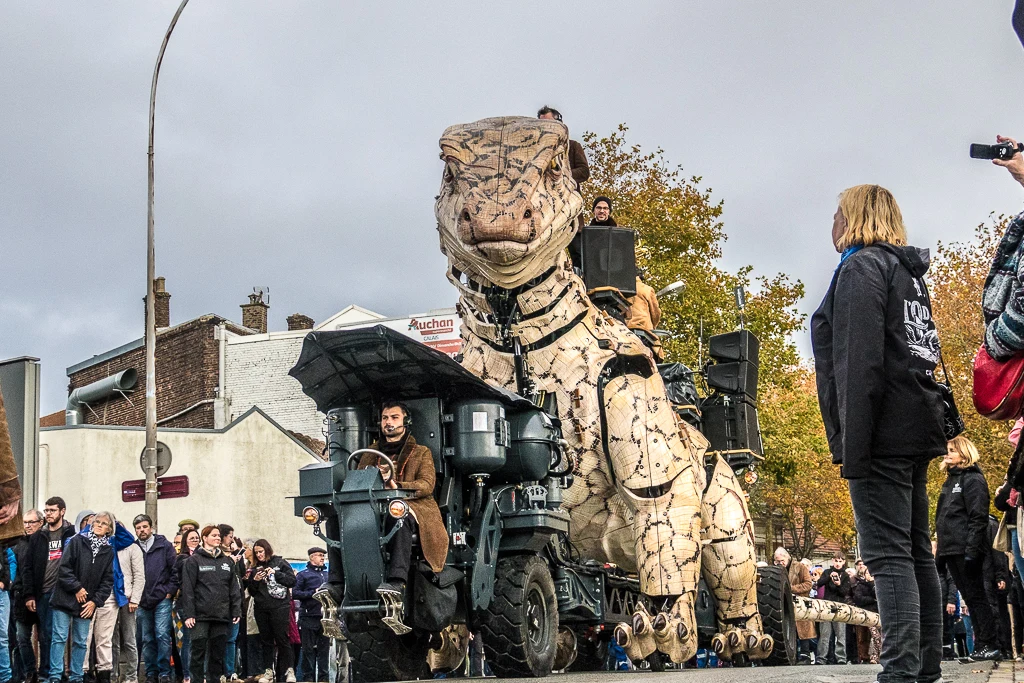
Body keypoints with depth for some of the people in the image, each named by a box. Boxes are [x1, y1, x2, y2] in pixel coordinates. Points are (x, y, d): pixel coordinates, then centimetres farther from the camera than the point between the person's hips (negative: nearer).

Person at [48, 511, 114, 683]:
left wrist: (95, 601, -4)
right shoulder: (77, 541, -2)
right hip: (65, 598, -3)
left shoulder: (109, 551, 6)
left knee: (81, 642, 8)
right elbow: (64, 567, -8)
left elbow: (108, 580, 5)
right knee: (59, 638, -5)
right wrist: (77, 588, -11)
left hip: (87, 604, 3)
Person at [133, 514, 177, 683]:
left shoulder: (164, 546, 1)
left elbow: (175, 570, 0)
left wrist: (170, 592, -5)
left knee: (162, 635, -9)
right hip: (142, 602, 3)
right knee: (147, 639, 8)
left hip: (162, 599, -3)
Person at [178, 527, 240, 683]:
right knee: (198, 652, -4)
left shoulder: (226, 562, 16)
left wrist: (236, 611, 7)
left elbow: (233, 588, 16)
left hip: (221, 616, 4)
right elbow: (187, 589, -5)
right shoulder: (194, 560, 1)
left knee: (218, 653, 7)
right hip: (201, 616, -4)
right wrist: (188, 614, -12)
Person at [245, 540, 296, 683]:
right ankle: (268, 671, 9)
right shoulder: (254, 568, 14)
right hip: (261, 608, 4)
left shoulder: (280, 563, 4)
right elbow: (252, 592, 15)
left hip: (279, 607, -4)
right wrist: (254, 581, -4)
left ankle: (289, 670, 1)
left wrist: (276, 574, -12)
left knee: (282, 638, -4)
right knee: (266, 640, 6)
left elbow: (292, 580, -3)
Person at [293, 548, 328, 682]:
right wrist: (313, 593, -13)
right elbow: (295, 593, -7)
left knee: (324, 648, 7)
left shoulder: (328, 575, 17)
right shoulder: (303, 575, 2)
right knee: (308, 649, -1)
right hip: (309, 617, -5)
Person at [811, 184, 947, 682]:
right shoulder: (908, 273, 21)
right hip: (917, 429, 10)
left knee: (886, 552, -12)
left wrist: (852, 445, -19)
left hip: (883, 434, -10)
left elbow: (861, 361, -17)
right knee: (915, 551, 10)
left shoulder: (862, 266, -7)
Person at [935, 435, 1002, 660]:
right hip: (951, 549, 9)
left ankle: (989, 645, -3)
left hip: (966, 549, -9)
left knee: (975, 596, -6)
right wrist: (939, 546, 16)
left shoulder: (972, 479, -6)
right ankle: (980, 646, 10)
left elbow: (978, 517, -15)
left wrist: (972, 549, -22)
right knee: (969, 597, 8)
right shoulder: (950, 481, 20)